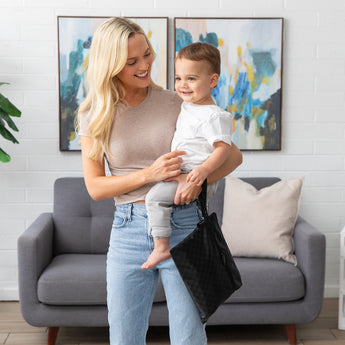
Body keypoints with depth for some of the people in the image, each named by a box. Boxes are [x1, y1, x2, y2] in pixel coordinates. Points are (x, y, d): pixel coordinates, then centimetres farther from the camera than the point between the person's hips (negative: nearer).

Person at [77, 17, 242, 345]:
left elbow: (233, 156, 3)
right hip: (128, 230, 1)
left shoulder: (175, 103, 0)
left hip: (182, 225, -1)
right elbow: (95, 187, -1)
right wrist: (149, 174, -16)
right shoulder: (94, 116, 2)